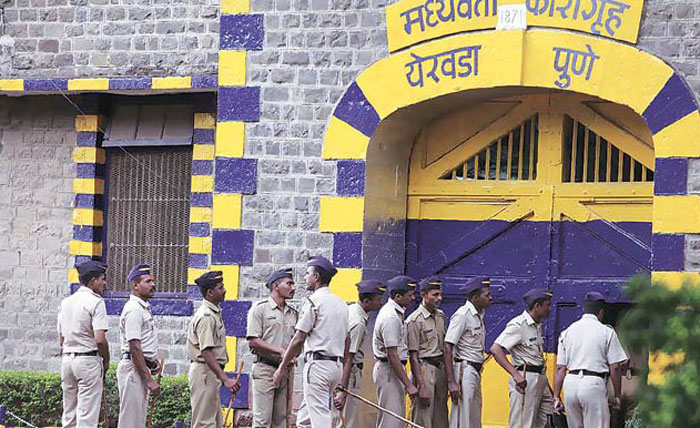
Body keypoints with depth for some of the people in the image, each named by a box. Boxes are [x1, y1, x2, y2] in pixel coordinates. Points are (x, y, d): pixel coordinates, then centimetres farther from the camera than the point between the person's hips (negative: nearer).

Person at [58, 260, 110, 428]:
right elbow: (100, 339, -17)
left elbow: (61, 339, 15)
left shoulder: (65, 302, 12)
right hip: (88, 359, -7)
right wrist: (106, 361, -3)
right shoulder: (95, 302, -11)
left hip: (67, 358, 7)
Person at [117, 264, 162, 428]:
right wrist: (149, 380, -23)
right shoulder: (134, 310, -16)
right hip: (133, 368, -11)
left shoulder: (144, 308, 17)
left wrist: (152, 360, 12)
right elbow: (135, 348, -22)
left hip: (142, 367, 11)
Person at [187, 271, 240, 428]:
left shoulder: (215, 313, 15)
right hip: (204, 372, -11)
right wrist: (225, 379, -31)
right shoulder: (206, 316, -18)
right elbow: (206, 352, -25)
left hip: (212, 372, 11)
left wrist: (222, 377, 18)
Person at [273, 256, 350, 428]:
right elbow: (347, 341, 18)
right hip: (336, 365, 9)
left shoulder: (314, 301, -10)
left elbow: (299, 339, -11)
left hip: (317, 364, -9)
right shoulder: (341, 303, 15)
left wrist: (282, 367, -5)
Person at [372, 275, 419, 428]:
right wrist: (408, 385, -25)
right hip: (388, 370, -11)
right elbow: (392, 355, -24)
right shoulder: (391, 318, -21)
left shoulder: (396, 312, 12)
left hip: (392, 369, 11)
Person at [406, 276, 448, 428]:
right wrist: (421, 386, -17)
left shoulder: (441, 316, 13)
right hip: (424, 368, -8)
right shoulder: (414, 320, -11)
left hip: (440, 368, 8)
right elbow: (413, 356, -13)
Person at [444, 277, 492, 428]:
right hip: (465, 370, -10)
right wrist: (451, 382, -23)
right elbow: (447, 348, -18)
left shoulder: (479, 315, 15)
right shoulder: (462, 315, -13)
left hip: (476, 371, 10)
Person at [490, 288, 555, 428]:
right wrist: (516, 374, -32)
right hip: (525, 380, -9)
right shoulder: (518, 325, -13)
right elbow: (495, 349, -23)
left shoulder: (537, 325, 17)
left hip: (540, 379, 9)